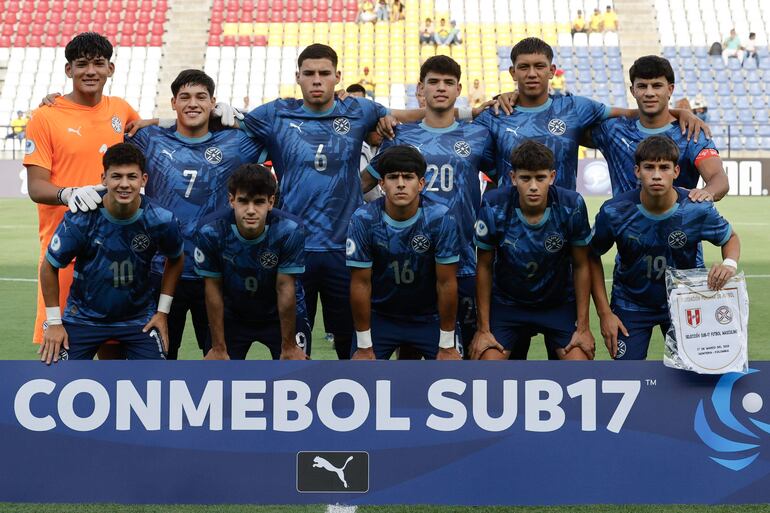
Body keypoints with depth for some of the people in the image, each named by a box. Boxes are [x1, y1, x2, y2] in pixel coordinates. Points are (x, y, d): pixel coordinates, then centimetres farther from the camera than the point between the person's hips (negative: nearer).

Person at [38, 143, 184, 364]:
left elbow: (175, 260, 6)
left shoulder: (161, 221, -16)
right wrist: (54, 322, -5)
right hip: (83, 317, -1)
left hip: (140, 319, 1)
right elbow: (49, 267, -6)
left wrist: (162, 311, 2)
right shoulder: (80, 219, -20)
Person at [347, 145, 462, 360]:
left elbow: (446, 283, -15)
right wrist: (364, 347, -9)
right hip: (379, 315, 0)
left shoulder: (441, 219, -20)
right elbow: (361, 284, -13)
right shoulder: (363, 220, -19)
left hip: (429, 316, 0)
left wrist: (447, 346, -11)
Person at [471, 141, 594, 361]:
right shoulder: (494, 208, -21)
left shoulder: (572, 206, -20)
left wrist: (583, 327, -6)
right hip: (507, 302, 0)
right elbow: (484, 267, -8)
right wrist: (483, 329, -6)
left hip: (560, 302, 0)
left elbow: (581, 266, -7)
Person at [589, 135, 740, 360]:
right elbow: (593, 257, -6)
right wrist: (604, 313, -9)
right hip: (630, 305, -1)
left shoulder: (698, 210, -20)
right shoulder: (614, 212, -21)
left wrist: (729, 264, -23)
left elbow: (730, 237, 1)